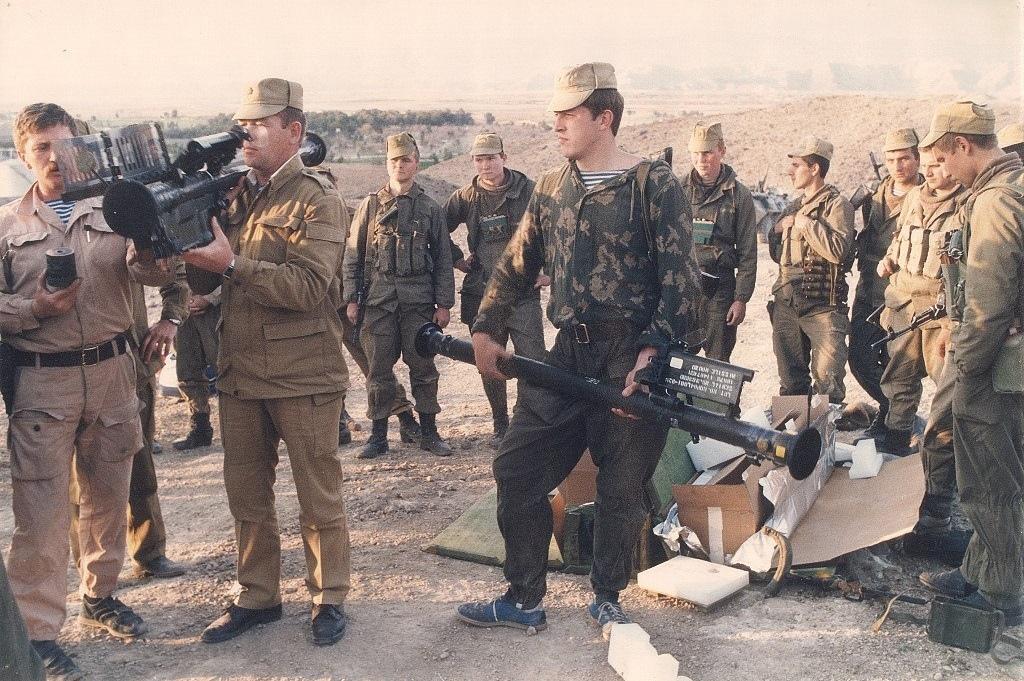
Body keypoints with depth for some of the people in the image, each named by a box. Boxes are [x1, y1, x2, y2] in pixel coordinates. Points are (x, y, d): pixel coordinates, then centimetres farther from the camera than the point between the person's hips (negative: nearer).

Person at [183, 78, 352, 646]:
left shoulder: (316, 200, -7)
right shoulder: (233, 195, 12)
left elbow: (308, 286, -20)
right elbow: (203, 282, 10)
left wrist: (232, 264, -26)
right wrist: (185, 249, -10)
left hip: (302, 376, -6)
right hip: (239, 374, 6)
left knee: (319, 498, 5)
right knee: (246, 497, 15)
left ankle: (329, 600, 21)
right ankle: (257, 597, 30)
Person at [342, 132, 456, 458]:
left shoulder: (430, 209, 6)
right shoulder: (370, 205, 6)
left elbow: (443, 259, 7)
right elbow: (353, 254, 7)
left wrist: (444, 303, 2)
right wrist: (351, 299, 1)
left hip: (418, 301, 0)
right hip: (378, 300, 0)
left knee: (423, 367, 4)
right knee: (379, 369, 4)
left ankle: (429, 432, 15)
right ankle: (379, 435, 14)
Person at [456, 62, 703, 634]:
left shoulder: (655, 184, -7)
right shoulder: (551, 189, 11)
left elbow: (680, 279, -12)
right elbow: (517, 266, 16)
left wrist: (656, 349, -21)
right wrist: (487, 329, 6)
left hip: (632, 361, -5)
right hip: (567, 357, 6)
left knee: (622, 488, 6)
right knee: (517, 471, 5)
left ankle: (608, 599, 27)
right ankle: (524, 601, 20)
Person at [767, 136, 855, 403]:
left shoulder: (836, 205, -6)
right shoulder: (793, 208, 17)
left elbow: (838, 249, -21)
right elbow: (775, 251, 25)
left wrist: (806, 223, -13)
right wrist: (780, 229, 5)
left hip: (822, 307, -7)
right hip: (786, 304, 7)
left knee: (827, 379, -9)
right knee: (790, 380, 14)